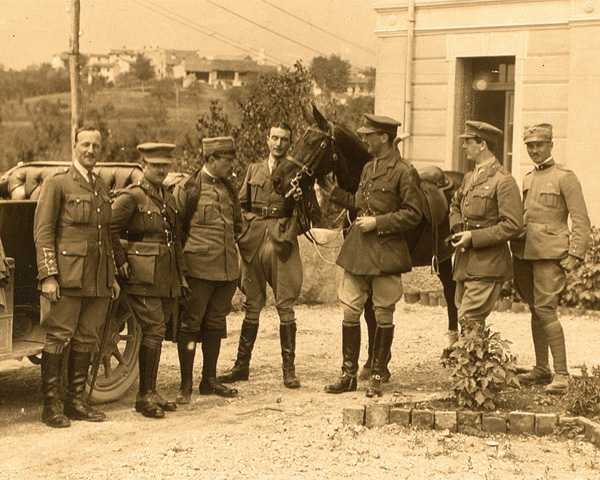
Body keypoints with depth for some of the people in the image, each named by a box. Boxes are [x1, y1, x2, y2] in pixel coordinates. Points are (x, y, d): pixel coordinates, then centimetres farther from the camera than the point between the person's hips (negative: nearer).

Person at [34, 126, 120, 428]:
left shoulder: (102, 187, 17)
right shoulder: (57, 183, -2)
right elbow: (42, 232, -6)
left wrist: (112, 276, 19)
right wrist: (47, 275, -14)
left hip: (98, 279, 6)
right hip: (67, 276, -6)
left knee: (86, 340, 8)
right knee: (57, 338, -4)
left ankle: (75, 402, 16)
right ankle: (51, 406, 1)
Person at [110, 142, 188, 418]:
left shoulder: (169, 198, 17)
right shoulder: (132, 196, -7)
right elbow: (110, 228, -13)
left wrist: (181, 272, 18)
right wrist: (121, 262, -13)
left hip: (167, 276, 7)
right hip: (143, 276, -7)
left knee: (156, 332, 10)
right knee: (153, 330, -11)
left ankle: (150, 393, 17)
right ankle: (145, 396, -5)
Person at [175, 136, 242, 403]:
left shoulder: (229, 190, 15)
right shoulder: (187, 189, -6)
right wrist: (188, 251, -1)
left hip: (227, 269, 6)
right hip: (198, 269, -6)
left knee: (215, 325, 11)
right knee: (190, 325, -3)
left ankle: (209, 380, 20)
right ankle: (186, 385, 2)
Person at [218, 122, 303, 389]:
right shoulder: (254, 170, 16)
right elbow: (241, 205, 16)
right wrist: (243, 233, 2)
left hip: (282, 244, -3)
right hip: (254, 244, 3)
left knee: (285, 307, -3)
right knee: (251, 306, 8)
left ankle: (289, 369, 2)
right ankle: (242, 365, 14)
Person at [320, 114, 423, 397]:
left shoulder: (404, 172, -9)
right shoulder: (368, 169, 15)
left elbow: (413, 215, -13)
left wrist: (378, 222, -17)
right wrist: (333, 191, 15)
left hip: (386, 251, -7)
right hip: (357, 249, 7)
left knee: (383, 315, 3)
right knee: (350, 311, 6)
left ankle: (377, 377, 12)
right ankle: (349, 374, 15)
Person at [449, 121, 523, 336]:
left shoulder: (503, 181, -11)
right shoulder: (469, 178, 14)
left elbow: (513, 226, -16)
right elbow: (455, 204, 33)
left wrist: (474, 237, -17)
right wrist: (457, 228, 11)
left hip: (487, 266, -8)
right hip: (465, 264, 8)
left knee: (470, 320, -14)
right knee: (465, 318, 10)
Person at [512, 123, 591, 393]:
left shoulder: (565, 178, -3)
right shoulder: (527, 179, 17)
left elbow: (580, 220, -6)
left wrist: (575, 255, -13)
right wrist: (516, 251, 18)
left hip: (550, 253, -7)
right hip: (524, 252, 7)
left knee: (545, 309, -14)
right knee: (535, 310, 10)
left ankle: (562, 374, -10)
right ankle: (542, 369, 19)